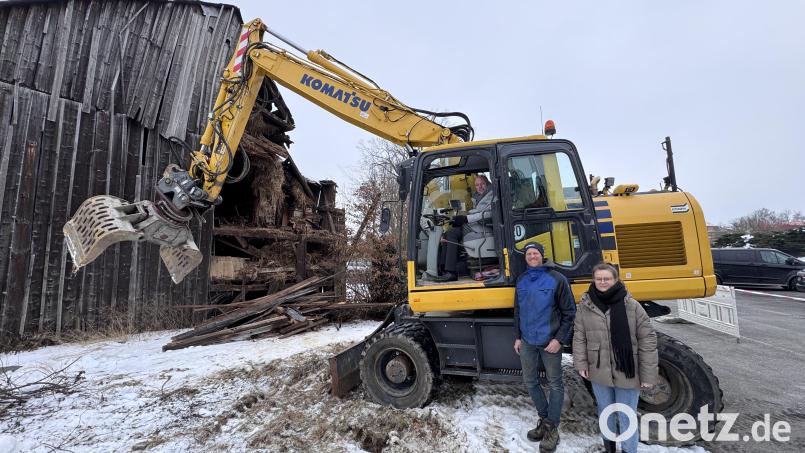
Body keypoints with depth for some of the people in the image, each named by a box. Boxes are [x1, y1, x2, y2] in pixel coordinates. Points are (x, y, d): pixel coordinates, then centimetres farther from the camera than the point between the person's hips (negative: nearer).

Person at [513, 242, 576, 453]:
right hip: (527, 342, 5)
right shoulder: (521, 280, 5)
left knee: (555, 384, 7)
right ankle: (544, 419, 33)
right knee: (530, 382, 13)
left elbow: (569, 312, -7)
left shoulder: (556, 279, -10)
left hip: (549, 341, -5)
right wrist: (517, 337, 9)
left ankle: (552, 428, 22)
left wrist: (559, 339, -13)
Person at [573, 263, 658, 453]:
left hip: (627, 373, -2)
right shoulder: (585, 305, -5)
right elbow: (579, 336, 1)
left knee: (627, 416, 12)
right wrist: (581, 363, -4)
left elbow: (647, 340, -7)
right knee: (605, 412, 22)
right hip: (599, 372, 3)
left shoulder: (632, 306, -11)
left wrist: (648, 374, -7)